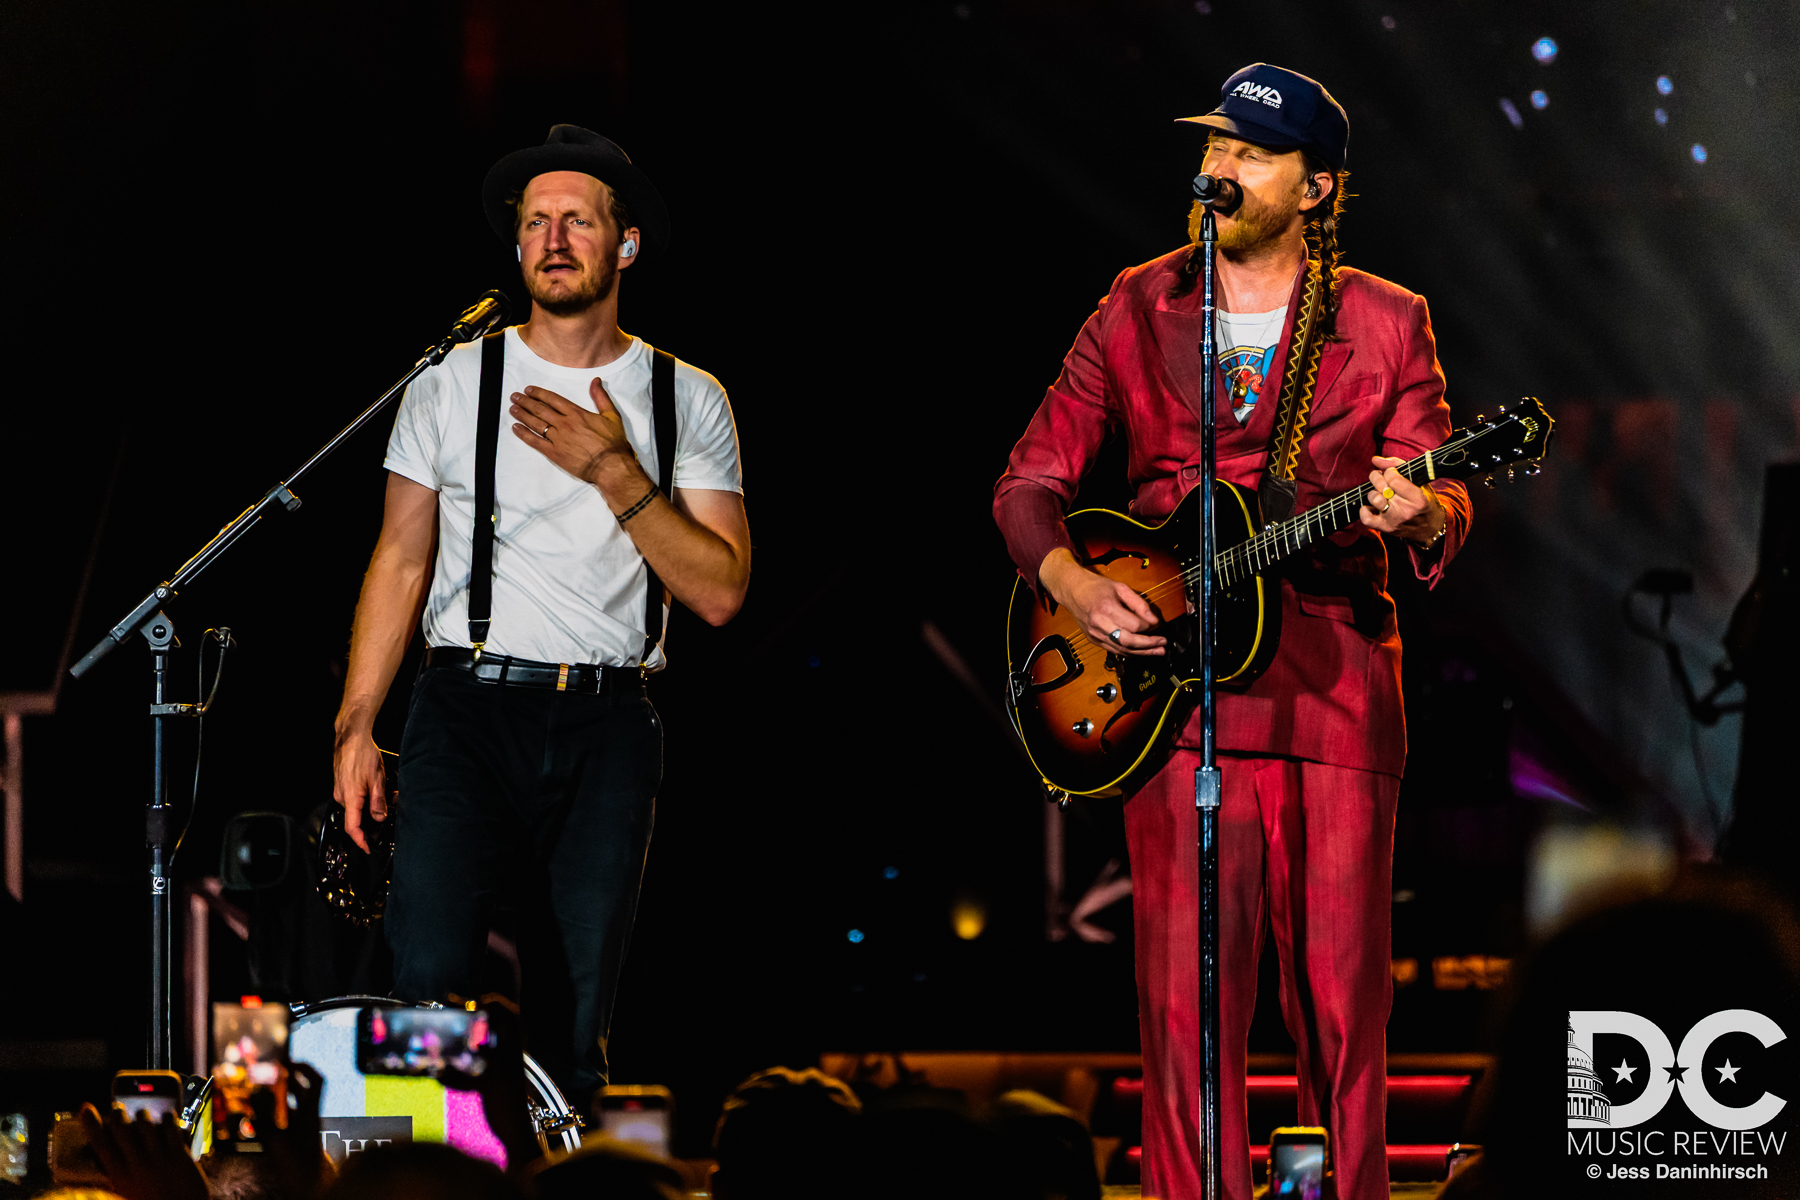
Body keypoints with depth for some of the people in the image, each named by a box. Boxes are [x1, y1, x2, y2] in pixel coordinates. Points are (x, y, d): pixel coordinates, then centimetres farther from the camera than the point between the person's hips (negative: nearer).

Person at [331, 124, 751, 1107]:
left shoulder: (686, 400, 7)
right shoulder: (454, 383, 6)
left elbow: (720, 591, 0)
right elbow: (401, 560, 7)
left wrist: (614, 473, -11)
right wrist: (356, 727, -1)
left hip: (608, 728, 1)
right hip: (468, 706, -1)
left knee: (574, 1016, 1)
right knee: (427, 983, -16)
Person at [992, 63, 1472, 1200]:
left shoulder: (1387, 325, 7)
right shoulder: (1137, 313, 10)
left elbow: (1440, 499, 0)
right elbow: (1030, 479, 12)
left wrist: (1421, 515, -24)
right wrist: (1068, 580, -7)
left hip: (1335, 690, -1)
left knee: (1342, 999, 0)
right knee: (1187, 1000, -5)